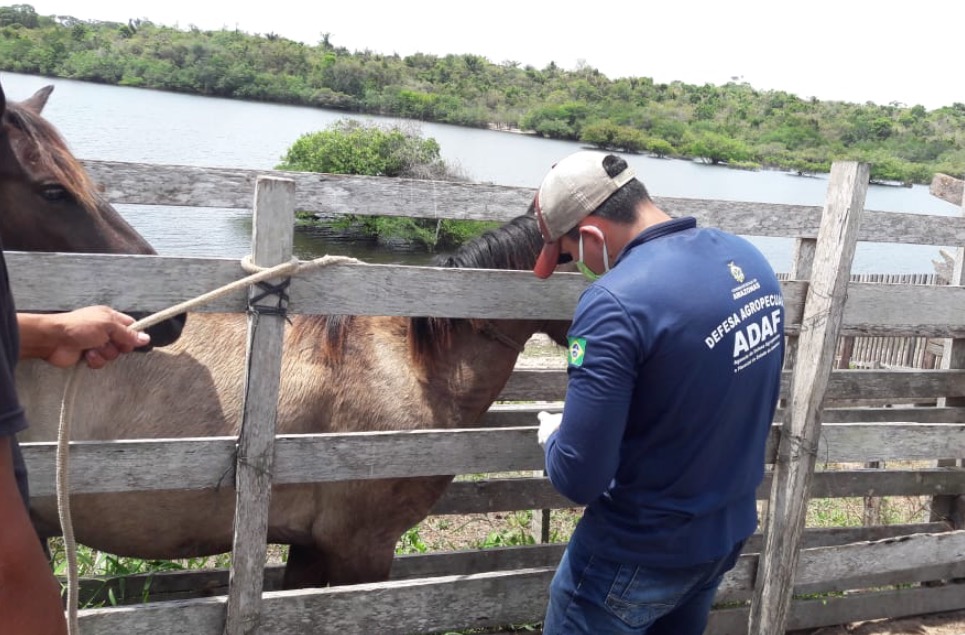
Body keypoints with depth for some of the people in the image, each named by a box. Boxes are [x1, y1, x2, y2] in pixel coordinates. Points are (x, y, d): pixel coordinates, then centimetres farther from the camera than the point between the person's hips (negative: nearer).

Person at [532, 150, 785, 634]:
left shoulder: (615, 303, -28)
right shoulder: (750, 260, -3)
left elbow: (578, 478, -27)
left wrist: (553, 436, -5)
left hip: (640, 554, -7)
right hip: (729, 533, 8)